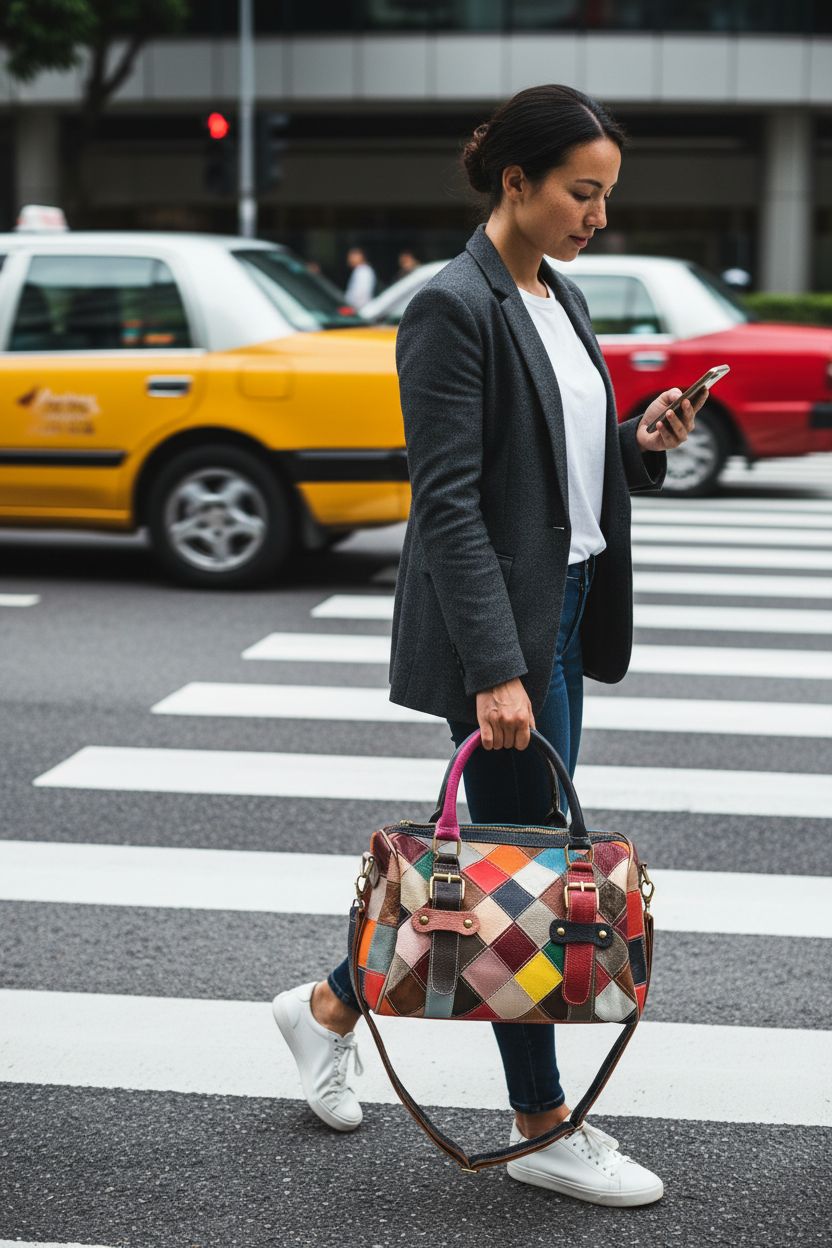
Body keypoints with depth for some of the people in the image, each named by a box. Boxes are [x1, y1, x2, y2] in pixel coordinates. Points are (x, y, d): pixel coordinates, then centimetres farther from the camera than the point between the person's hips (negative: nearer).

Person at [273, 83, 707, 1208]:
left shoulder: (563, 301, 12)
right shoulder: (454, 308, -15)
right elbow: (449, 503, -20)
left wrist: (642, 446, -1)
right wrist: (497, 669, -25)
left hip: (561, 610, 9)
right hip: (493, 622, -9)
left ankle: (330, 1007, 33)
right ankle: (544, 1130, 15)